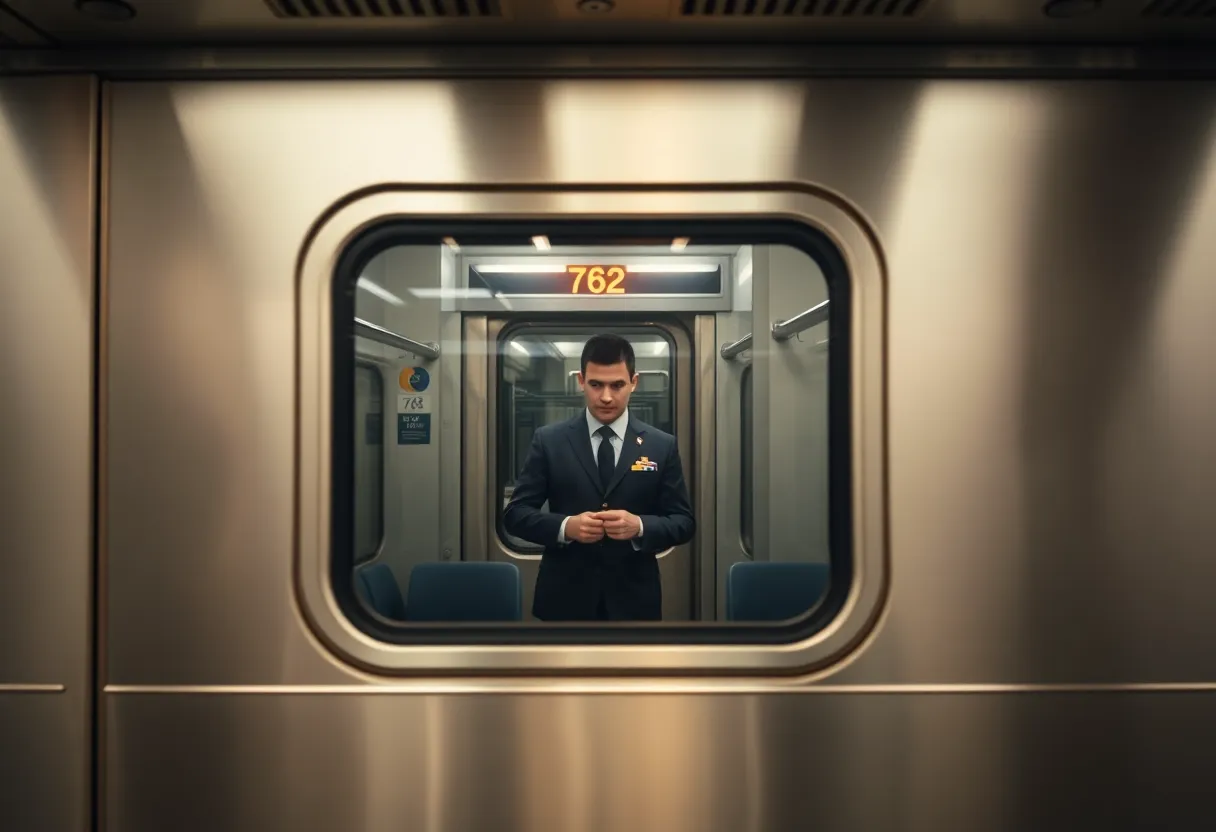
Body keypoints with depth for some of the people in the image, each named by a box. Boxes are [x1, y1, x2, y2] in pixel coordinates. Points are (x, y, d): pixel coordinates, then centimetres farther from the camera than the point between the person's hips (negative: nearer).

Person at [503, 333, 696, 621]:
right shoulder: (548, 440, -1)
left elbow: (684, 522, 1)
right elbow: (515, 513, -1)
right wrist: (565, 526, -19)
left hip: (634, 601, 1)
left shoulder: (662, 446, 0)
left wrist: (640, 526, -19)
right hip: (565, 599, 0)